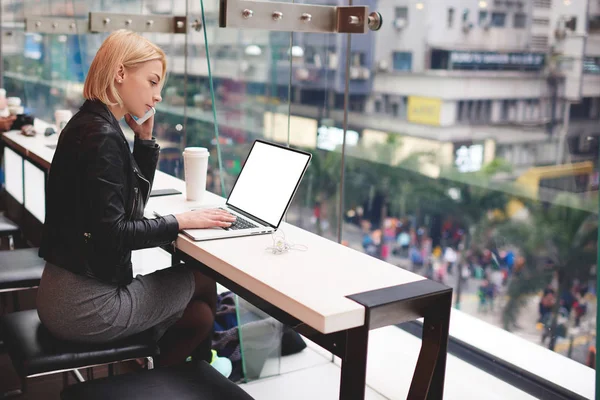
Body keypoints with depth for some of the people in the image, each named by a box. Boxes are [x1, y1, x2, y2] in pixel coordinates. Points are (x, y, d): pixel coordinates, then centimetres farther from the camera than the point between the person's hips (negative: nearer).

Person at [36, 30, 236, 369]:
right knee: (203, 283, 11)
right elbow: (111, 233, -25)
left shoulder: (91, 125, 10)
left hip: (68, 292, 9)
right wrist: (180, 221, -14)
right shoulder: (102, 136, -21)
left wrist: (145, 137, 6)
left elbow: (134, 203, 17)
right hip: (86, 305, -9)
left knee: (199, 314, 14)